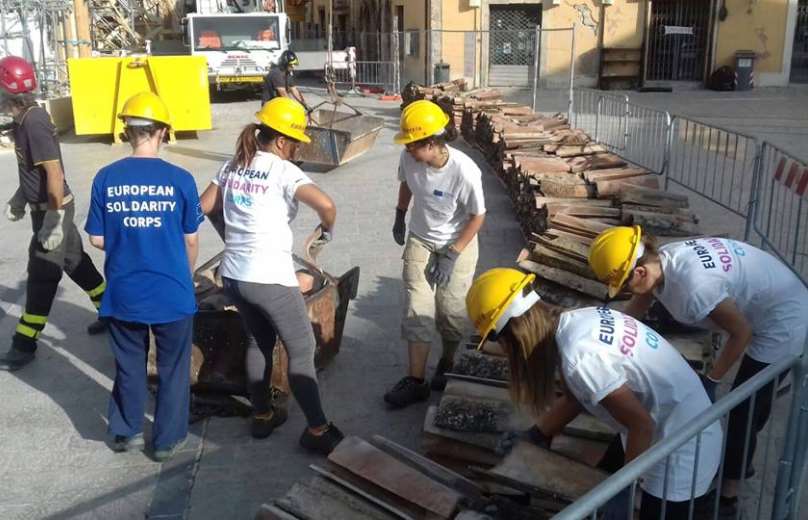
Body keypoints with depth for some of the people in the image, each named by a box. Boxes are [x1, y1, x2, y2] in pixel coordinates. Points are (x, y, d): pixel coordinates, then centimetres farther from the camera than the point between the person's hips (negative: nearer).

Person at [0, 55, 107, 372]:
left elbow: (54, 173, -25)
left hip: (53, 210, -10)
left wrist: (53, 221, -24)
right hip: (47, 207, 10)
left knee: (41, 276, -2)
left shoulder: (34, 123, -23)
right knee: (75, 262, 18)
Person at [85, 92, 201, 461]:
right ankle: (167, 440, 27)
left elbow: (97, 240, -1)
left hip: (123, 293, 2)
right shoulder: (180, 179, -11)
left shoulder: (106, 178, -6)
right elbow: (191, 240, -4)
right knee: (173, 368, 15)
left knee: (129, 364, 21)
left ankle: (126, 432, 36)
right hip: (171, 292, -2)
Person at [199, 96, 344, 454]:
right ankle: (317, 430, 10)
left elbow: (204, 208, 14)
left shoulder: (233, 166, 8)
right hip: (270, 278, -7)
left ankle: (261, 416, 34)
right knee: (302, 349, 5)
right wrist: (327, 230, -7)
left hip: (232, 275, 7)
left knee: (260, 341, 24)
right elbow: (325, 204, -27)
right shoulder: (282, 171, -13)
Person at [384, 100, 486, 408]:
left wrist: (452, 255, -18)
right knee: (417, 309, -2)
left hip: (458, 244, -3)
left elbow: (478, 216, -17)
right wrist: (399, 217, 13)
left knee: (451, 310, 3)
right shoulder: (408, 157, -20)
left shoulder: (465, 171, -31)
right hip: (419, 241, 3)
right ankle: (416, 380, 6)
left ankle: (447, 364, 31)